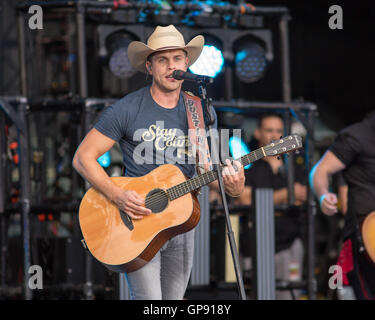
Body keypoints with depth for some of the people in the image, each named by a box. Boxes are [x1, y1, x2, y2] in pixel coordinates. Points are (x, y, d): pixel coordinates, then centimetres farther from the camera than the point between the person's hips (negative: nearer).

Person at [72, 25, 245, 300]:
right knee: (148, 303, -16)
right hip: (137, 223, -5)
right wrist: (117, 196, -20)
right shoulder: (127, 109, -6)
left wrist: (233, 186, -13)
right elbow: (83, 158, -6)